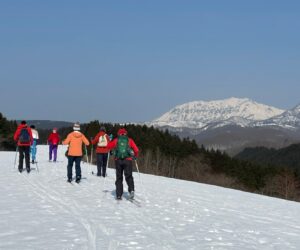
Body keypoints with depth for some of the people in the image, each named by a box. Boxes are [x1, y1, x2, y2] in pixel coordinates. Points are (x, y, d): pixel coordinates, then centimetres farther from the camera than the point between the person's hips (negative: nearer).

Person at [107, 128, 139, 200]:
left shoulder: (116, 140, 9)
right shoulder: (130, 140, 9)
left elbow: (108, 146, 10)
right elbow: (136, 150, 6)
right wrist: (135, 156, 25)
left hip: (118, 160, 1)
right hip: (128, 160, -1)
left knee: (119, 178, 9)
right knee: (128, 176, 2)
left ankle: (119, 194, 4)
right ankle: (131, 190, -22)